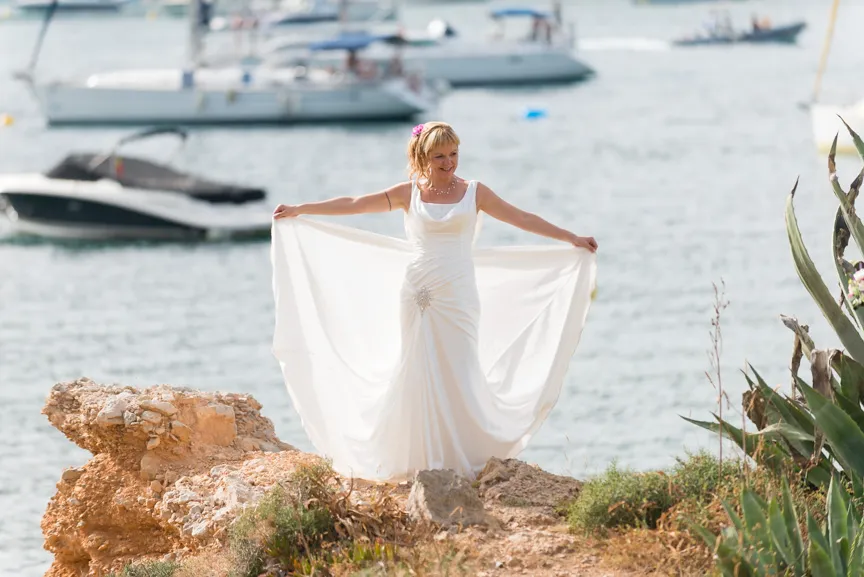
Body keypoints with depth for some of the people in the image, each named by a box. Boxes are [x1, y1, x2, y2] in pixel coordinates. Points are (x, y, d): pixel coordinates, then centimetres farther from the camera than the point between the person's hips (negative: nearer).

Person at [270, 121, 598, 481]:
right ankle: (421, 460, 8)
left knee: (461, 375, -5)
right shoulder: (409, 194, 5)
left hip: (458, 296, -1)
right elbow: (352, 205, 7)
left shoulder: (474, 193, 4)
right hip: (417, 295, 1)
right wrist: (299, 210, 7)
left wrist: (571, 238, 4)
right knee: (417, 375, 2)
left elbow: (522, 218, 6)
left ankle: (467, 456, 5)